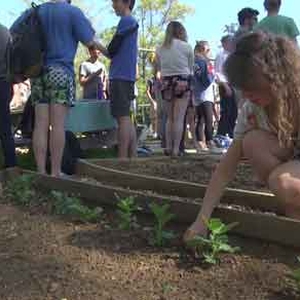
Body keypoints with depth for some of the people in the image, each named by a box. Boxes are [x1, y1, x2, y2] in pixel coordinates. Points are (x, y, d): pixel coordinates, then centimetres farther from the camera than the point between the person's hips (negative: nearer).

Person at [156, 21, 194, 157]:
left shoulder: (160, 49, 5)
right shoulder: (186, 47, -2)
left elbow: (160, 69, 5)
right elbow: (191, 68, 5)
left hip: (166, 82, 4)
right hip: (182, 82, -3)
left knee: (170, 117, 14)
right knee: (179, 118, -2)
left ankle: (168, 147, 14)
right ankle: (176, 149, -4)